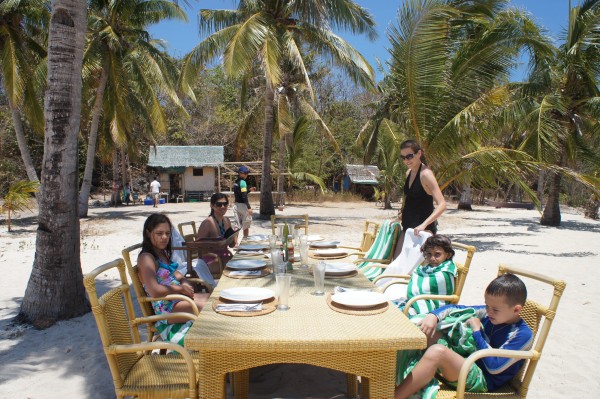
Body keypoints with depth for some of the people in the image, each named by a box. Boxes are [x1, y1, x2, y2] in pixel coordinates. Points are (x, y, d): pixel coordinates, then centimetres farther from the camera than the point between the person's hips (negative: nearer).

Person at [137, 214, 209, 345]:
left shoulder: (162, 253, 14)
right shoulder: (146, 258, -14)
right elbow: (154, 291, -26)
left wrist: (185, 284, 0)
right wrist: (181, 289, -14)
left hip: (179, 297, 9)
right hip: (167, 308, -9)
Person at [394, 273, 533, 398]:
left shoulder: (523, 335, -13)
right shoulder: (489, 313, 4)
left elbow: (495, 367, -20)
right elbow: (455, 309, 7)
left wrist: (477, 331, -15)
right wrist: (433, 316, -13)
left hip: (482, 380, -8)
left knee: (437, 352, -34)